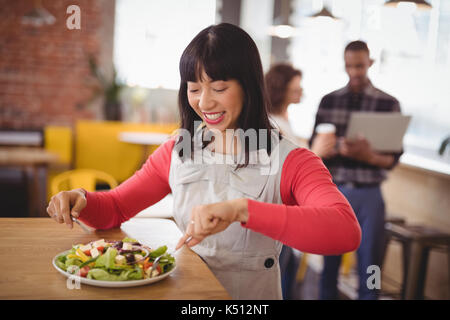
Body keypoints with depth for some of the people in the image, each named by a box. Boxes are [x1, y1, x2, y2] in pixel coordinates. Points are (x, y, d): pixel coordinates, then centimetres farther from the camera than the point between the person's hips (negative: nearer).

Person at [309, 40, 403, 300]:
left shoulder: (389, 104, 1)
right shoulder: (329, 101, 5)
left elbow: (393, 158, 0)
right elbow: (315, 149, 4)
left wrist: (369, 156, -21)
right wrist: (339, 149, -17)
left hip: (369, 194, -1)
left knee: (369, 263, 5)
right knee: (330, 261, 10)